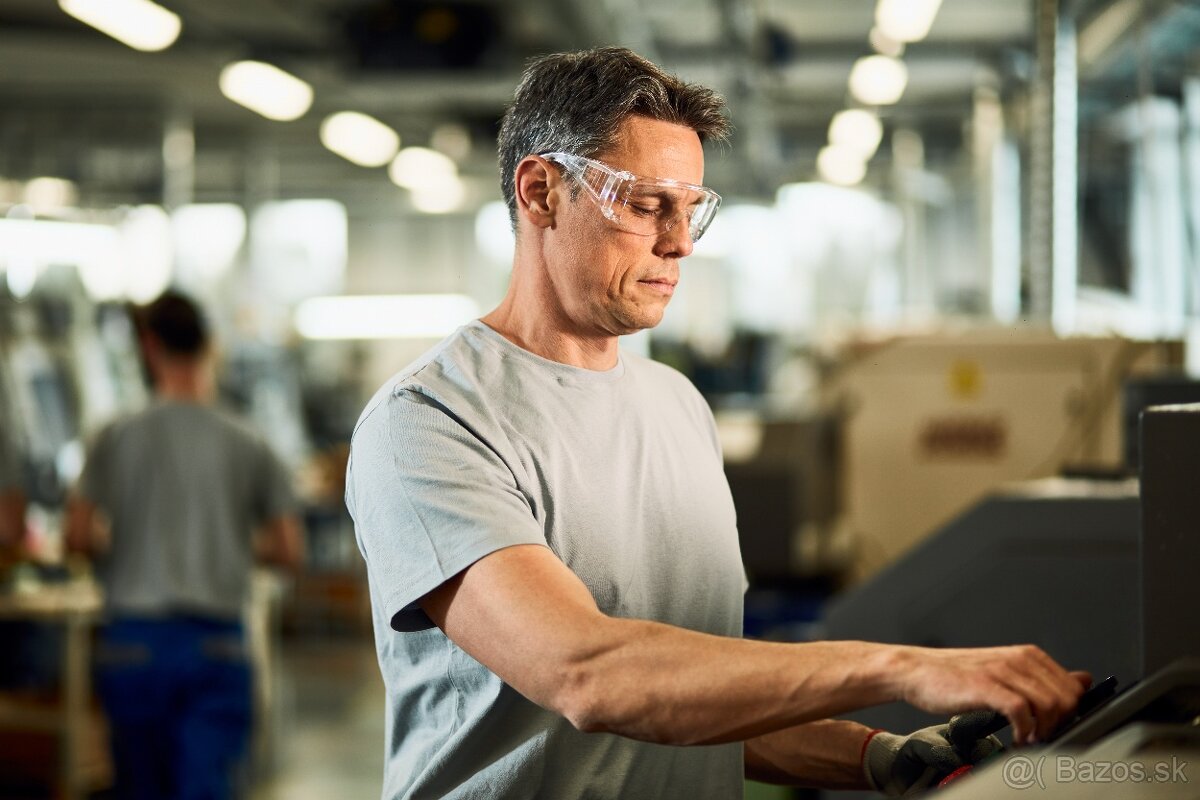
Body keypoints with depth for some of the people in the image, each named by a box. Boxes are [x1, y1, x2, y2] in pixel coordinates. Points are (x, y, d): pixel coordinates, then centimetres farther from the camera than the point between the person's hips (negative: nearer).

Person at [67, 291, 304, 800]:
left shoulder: (116, 439, -4)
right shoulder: (248, 446, 0)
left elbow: (77, 537, -7)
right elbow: (289, 550, 1)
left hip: (133, 639, 0)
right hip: (216, 642, 0)